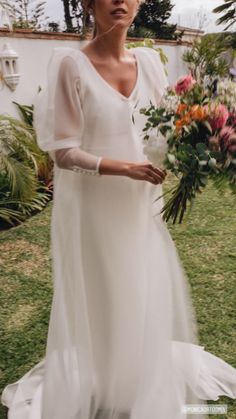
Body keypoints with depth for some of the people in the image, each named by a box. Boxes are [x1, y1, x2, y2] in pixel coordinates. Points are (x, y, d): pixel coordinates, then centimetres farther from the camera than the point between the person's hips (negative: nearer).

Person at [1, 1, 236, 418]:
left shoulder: (149, 60, 4)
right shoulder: (72, 64, -11)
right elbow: (63, 152, -14)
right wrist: (126, 168, -21)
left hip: (141, 203, 5)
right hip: (94, 206, -5)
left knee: (147, 296, 16)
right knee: (101, 299, 11)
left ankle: (144, 381, 43)